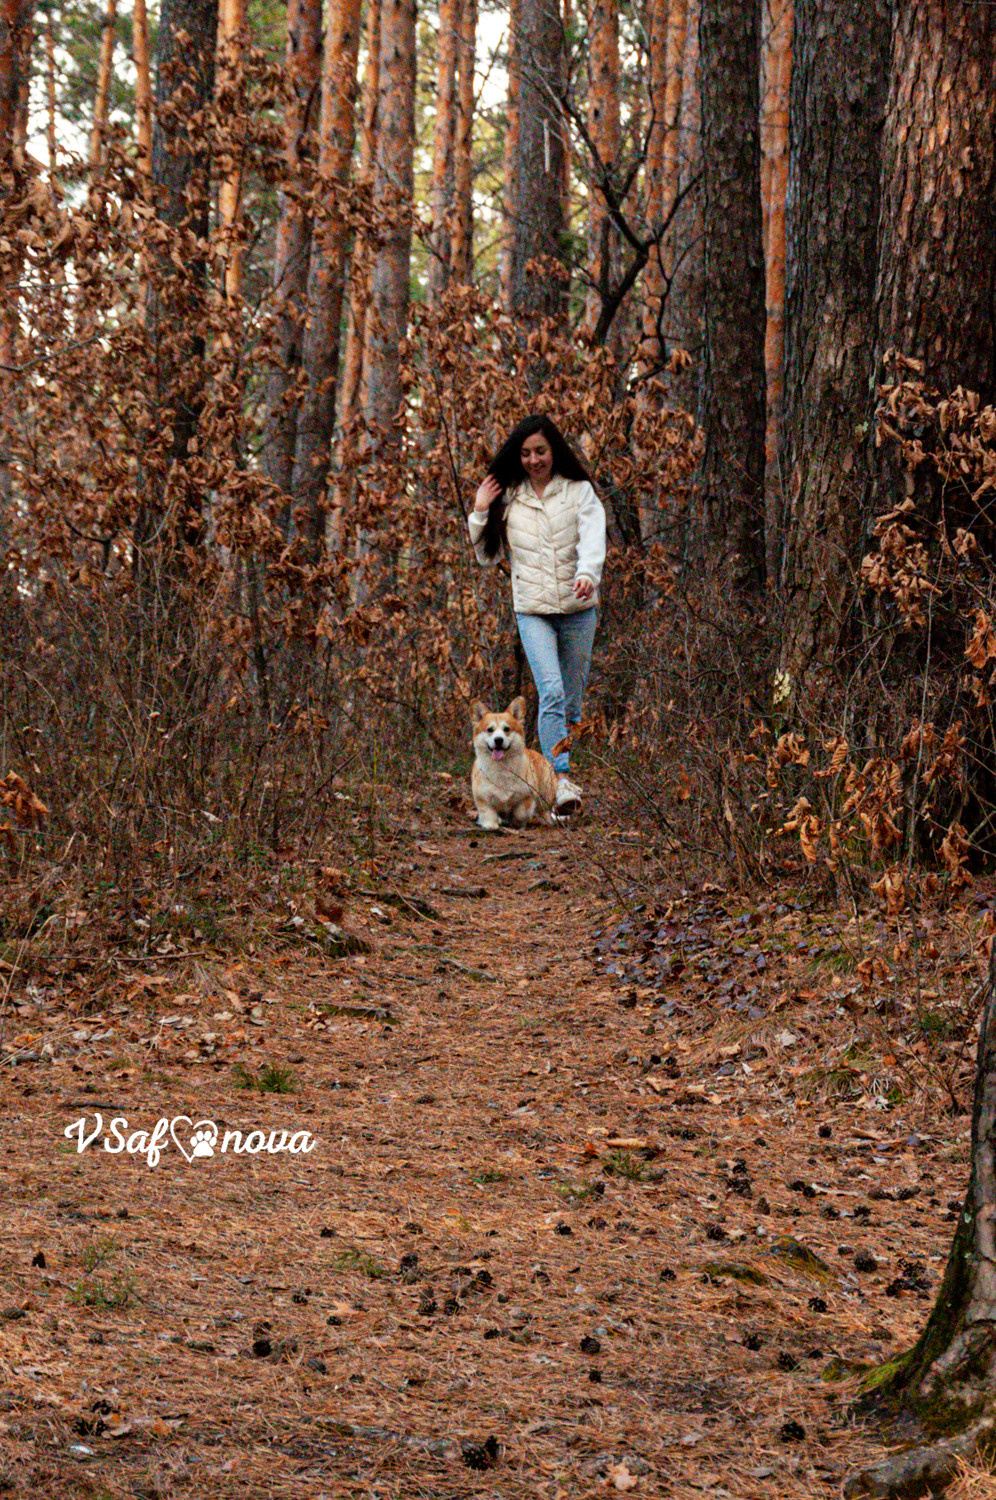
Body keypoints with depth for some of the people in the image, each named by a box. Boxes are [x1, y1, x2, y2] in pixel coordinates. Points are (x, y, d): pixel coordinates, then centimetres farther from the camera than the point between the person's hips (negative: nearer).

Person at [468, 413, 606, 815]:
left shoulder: (580, 492, 5)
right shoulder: (507, 498, 10)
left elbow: (592, 540, -11)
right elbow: (487, 555, 15)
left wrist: (588, 575, -31)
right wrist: (480, 513, 1)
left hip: (578, 608, 1)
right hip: (532, 611, -1)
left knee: (572, 698, 6)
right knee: (551, 692, -17)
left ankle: (556, 767, 23)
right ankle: (561, 780, -24)